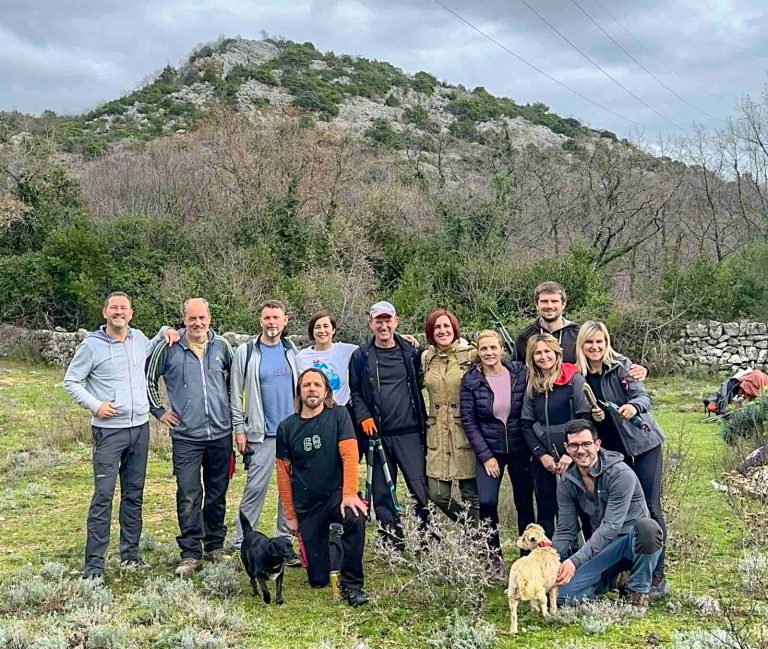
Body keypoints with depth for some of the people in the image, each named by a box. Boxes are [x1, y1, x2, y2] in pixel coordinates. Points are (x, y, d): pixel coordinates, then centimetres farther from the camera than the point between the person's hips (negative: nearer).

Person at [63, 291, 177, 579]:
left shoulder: (138, 338, 6)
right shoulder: (91, 345, -7)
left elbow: (149, 352, 30)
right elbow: (71, 381, 0)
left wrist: (164, 332, 12)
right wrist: (95, 405, -12)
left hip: (140, 427, 5)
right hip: (109, 430, -5)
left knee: (134, 493, 12)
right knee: (103, 495, -7)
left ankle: (130, 553, 23)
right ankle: (94, 563, -2)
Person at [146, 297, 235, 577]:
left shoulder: (222, 346, 4)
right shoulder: (169, 348, -3)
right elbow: (149, 379, 8)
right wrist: (159, 410, 5)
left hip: (221, 434, 3)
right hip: (185, 436, -2)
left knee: (217, 494, 11)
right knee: (188, 496, -5)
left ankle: (215, 545, 24)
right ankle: (190, 553, 3)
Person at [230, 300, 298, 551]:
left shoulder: (292, 350, 8)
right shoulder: (246, 352, -3)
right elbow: (235, 393, -3)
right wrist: (239, 428, -6)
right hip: (262, 433, -4)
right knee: (255, 487, -5)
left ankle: (285, 537, 19)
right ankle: (241, 540, 3)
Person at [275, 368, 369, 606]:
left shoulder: (338, 415, -6)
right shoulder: (286, 428, -1)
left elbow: (349, 455, -15)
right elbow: (283, 472, 4)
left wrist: (350, 493, -26)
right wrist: (290, 514, 4)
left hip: (336, 494, -2)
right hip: (306, 505, 2)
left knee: (355, 518, -38)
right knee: (318, 580, 3)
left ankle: (351, 584, -19)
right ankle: (326, 546, 39)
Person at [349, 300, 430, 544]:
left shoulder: (411, 353, 7)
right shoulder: (361, 357, 4)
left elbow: (420, 384, 16)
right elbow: (354, 391, 5)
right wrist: (364, 416, -8)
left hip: (410, 432, 0)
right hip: (377, 433, 0)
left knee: (420, 485, -4)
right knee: (382, 490, 5)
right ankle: (392, 540, 16)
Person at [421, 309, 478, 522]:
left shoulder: (471, 355, -3)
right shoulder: (426, 358, 10)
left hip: (465, 432, -4)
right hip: (436, 433, 4)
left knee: (471, 495, 0)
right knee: (438, 495, 2)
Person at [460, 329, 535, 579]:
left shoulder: (520, 373, -5)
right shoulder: (470, 380, -6)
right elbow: (468, 420, -6)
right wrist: (485, 455, -9)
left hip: (520, 450, 1)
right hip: (489, 451, -1)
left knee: (525, 503, 7)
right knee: (487, 502, -12)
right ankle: (494, 558, 5)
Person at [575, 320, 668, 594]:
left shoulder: (622, 366, -9)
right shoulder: (579, 376, 1)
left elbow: (643, 396, -17)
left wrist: (634, 405, -38)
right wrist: (592, 417, -14)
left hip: (643, 443, -4)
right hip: (611, 450, 4)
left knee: (649, 507, -5)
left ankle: (657, 574, 2)